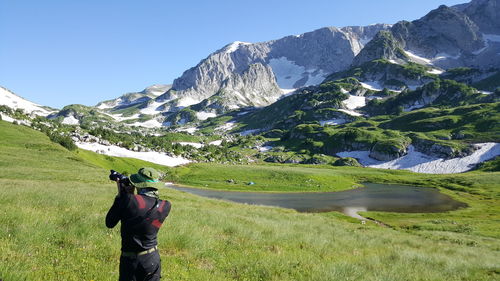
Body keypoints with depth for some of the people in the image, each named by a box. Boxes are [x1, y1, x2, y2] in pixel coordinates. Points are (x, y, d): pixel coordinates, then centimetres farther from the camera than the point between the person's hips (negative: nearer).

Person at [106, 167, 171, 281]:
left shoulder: (129, 200, -22)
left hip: (129, 260, -2)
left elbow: (109, 223, -7)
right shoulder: (165, 206, -11)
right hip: (152, 259, 3)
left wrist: (121, 195, -2)